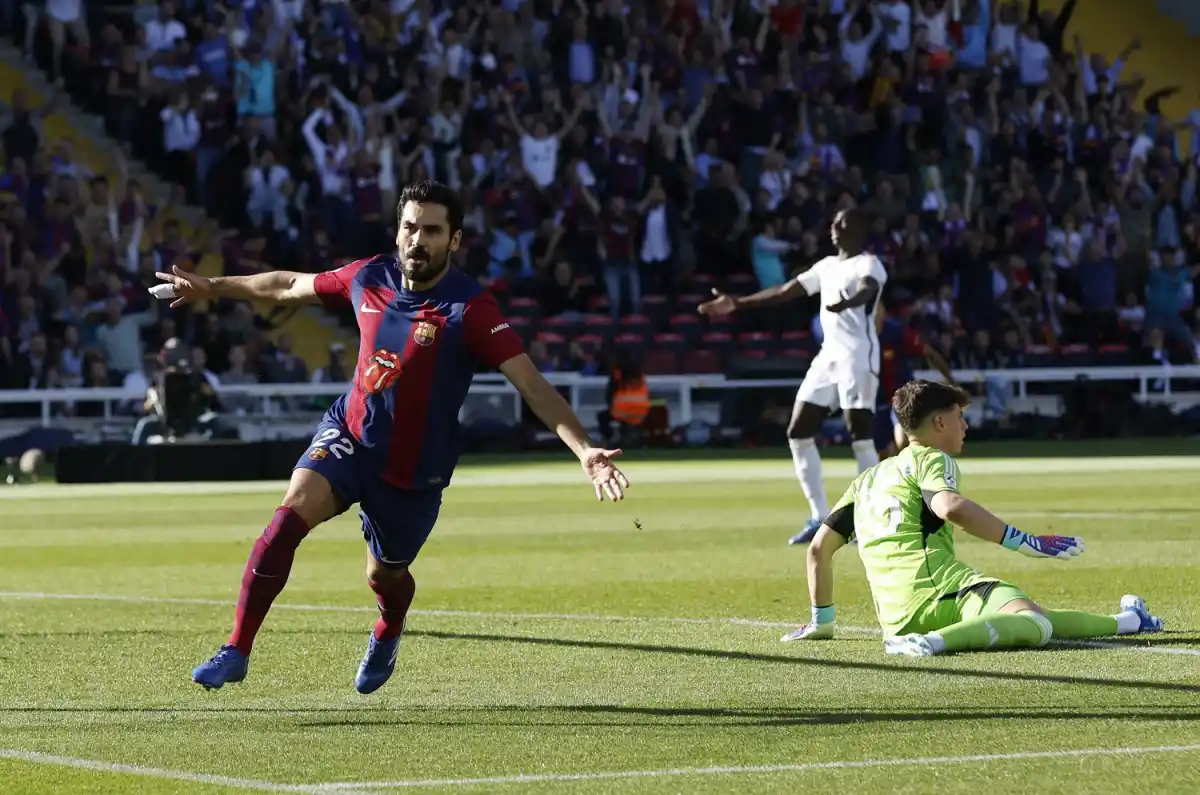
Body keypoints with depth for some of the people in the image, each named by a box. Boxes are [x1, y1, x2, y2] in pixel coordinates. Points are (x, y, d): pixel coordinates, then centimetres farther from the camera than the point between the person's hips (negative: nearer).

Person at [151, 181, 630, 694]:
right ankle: (236, 651, -18)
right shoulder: (369, 278, -7)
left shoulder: (469, 308, -21)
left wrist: (584, 450, -39)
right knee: (290, 517, -24)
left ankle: (387, 635, 55)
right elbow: (289, 286, 12)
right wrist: (213, 287, 20)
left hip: (414, 472, -2)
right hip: (349, 436, 2)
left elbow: (533, 386, -26)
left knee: (384, 577, 16)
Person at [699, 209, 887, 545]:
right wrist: (738, 303, 23)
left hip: (858, 354, -9)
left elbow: (867, 289, -28)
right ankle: (821, 518, 9)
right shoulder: (827, 266, 19)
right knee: (799, 432, 5)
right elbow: (787, 291, 25)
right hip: (829, 354, 9)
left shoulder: (868, 264, -6)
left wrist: (848, 302, -51)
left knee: (860, 434, -14)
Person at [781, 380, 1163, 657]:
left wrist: (821, 620, 39)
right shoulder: (930, 459, 7)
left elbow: (819, 547, 29)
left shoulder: (869, 478, 30)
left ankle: (1124, 621, 22)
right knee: (1033, 622, -36)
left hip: (896, 617, 9)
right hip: (938, 589, -9)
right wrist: (1025, 542, -16)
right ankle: (934, 642, -53)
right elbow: (950, 507, -17)